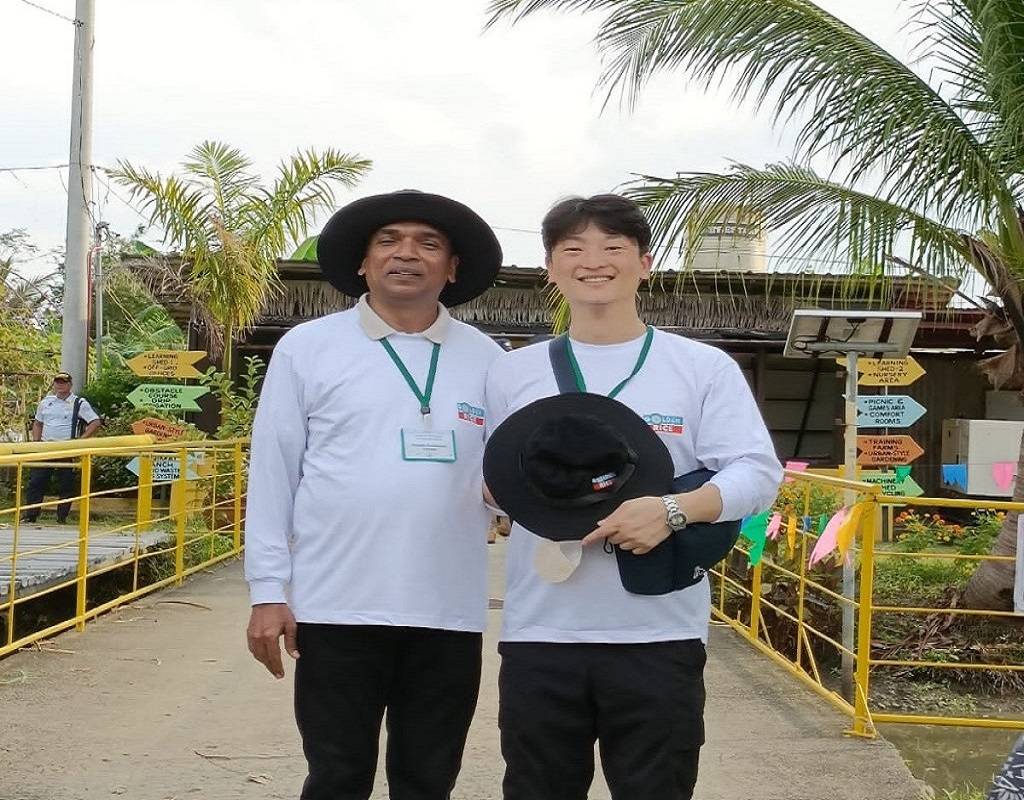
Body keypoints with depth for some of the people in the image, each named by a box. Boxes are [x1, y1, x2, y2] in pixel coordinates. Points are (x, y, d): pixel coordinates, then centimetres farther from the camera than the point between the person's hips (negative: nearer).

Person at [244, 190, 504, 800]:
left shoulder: (486, 359, 7)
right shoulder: (307, 348, 2)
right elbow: (273, 476, 1)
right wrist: (269, 592, -3)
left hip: (450, 611, 2)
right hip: (337, 606, -2)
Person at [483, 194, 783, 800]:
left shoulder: (704, 368, 2)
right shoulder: (513, 372, 10)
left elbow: (757, 473, -5)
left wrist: (672, 510, -22)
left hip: (659, 635, -2)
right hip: (539, 633, 2)